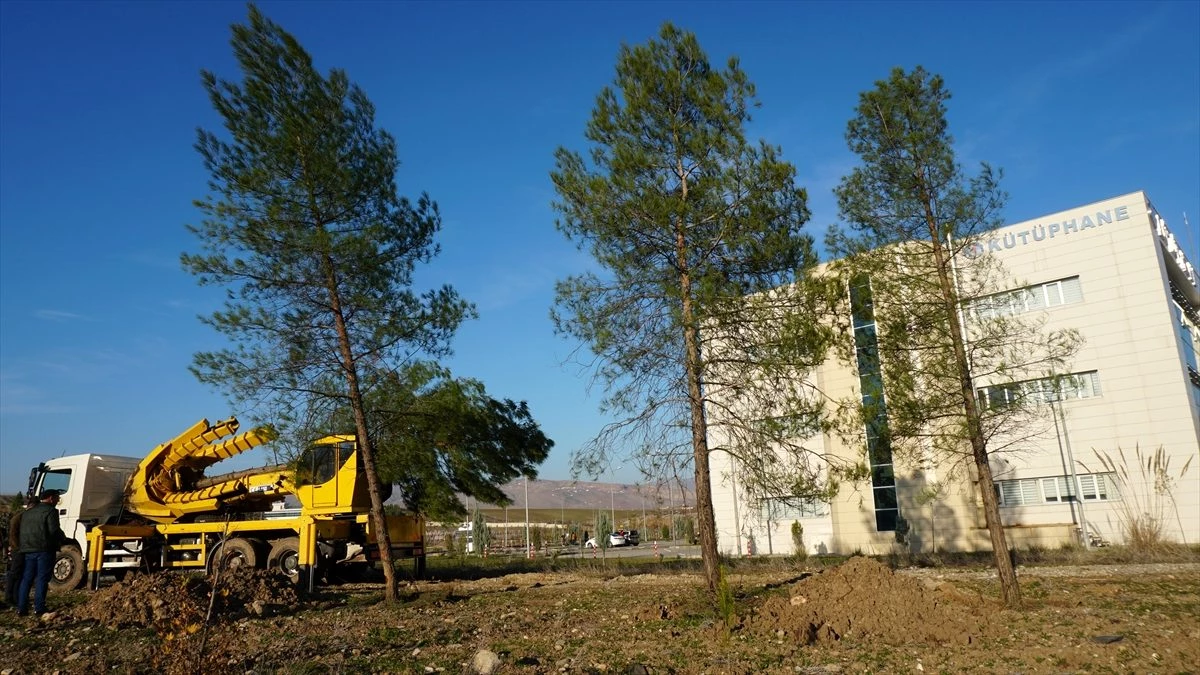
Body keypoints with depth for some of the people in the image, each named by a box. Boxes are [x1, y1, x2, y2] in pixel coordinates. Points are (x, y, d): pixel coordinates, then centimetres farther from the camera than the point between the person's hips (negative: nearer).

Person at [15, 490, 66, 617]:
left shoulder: (28, 513, 19)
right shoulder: (50, 511, -8)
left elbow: (22, 531, 18)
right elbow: (54, 530, -16)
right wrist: (63, 538, 1)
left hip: (28, 550, 7)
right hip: (45, 550, -7)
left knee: (26, 579, 10)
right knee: (42, 579, -3)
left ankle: (21, 608, 8)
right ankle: (39, 608, -3)